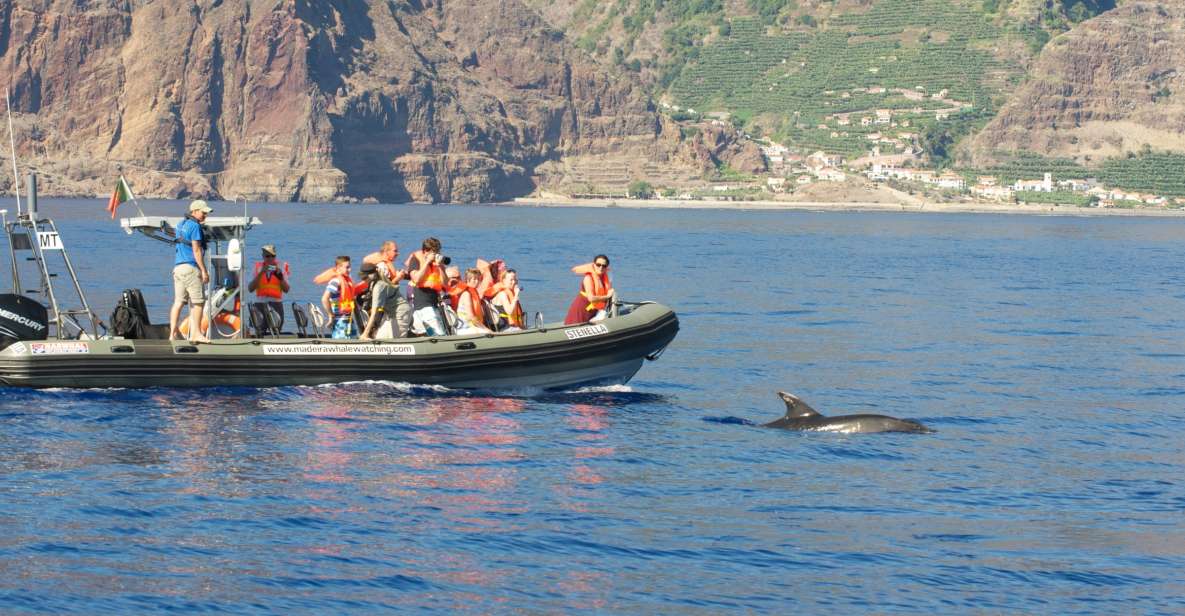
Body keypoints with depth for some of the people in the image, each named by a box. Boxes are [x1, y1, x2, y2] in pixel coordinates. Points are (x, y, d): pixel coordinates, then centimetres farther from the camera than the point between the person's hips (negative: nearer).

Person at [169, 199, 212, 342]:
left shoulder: (181, 225, 18)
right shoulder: (195, 226, -10)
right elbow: (196, 250, -15)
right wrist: (204, 271, -13)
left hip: (177, 266, 9)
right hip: (190, 267, -9)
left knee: (178, 301, 7)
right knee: (198, 301, -3)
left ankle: (173, 333, 4)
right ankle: (196, 333, -3)